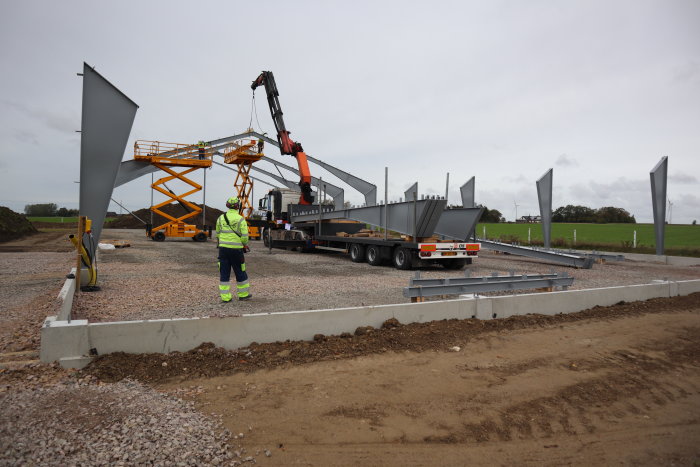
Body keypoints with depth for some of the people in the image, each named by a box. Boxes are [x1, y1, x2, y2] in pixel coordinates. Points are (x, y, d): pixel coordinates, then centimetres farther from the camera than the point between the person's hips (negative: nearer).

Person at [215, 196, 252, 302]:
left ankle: (225, 297, 9)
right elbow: (244, 237, -10)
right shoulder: (241, 219, -8)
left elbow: (217, 234, 13)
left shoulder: (221, 218, 6)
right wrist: (245, 246, 8)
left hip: (223, 248, 4)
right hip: (236, 249, -3)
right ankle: (243, 294, 21)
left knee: (224, 273, 8)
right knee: (240, 272, 10)